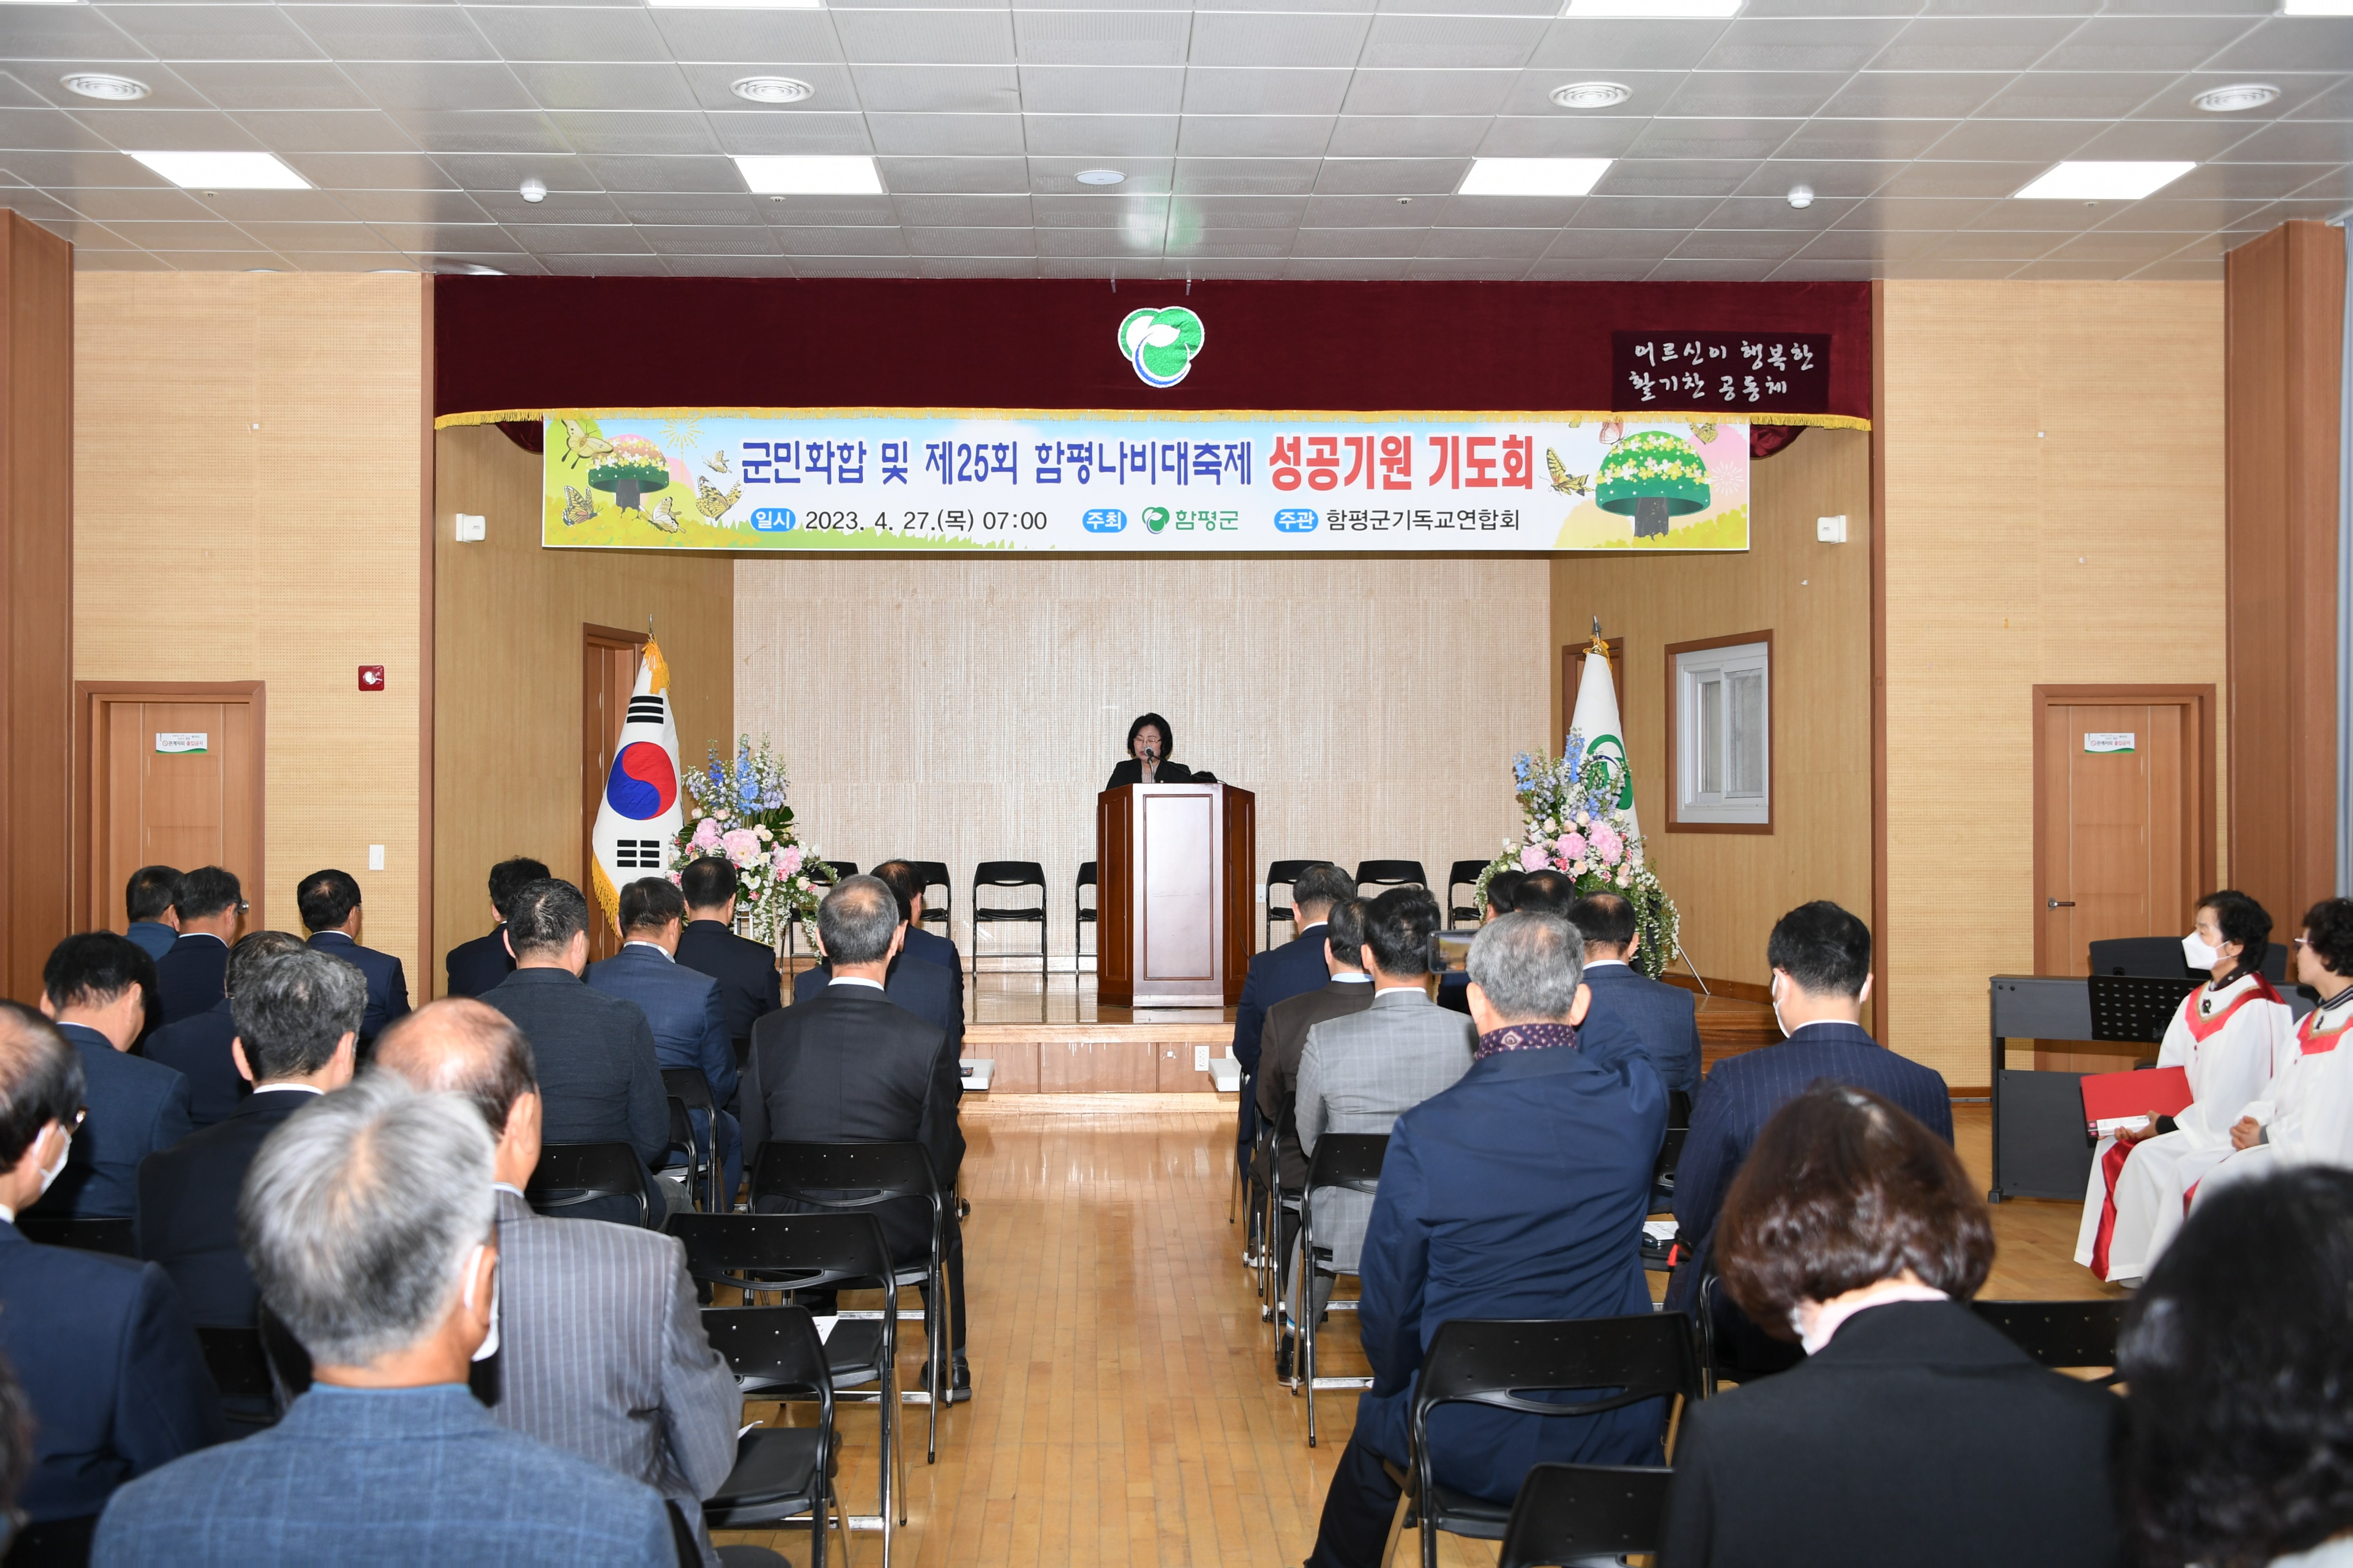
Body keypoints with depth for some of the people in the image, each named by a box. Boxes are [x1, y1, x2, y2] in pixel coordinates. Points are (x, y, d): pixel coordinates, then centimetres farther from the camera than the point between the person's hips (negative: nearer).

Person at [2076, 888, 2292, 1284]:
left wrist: (2163, 1125, -15)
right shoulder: (2197, 1002, 7)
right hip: (2202, 1122, 9)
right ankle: (2119, 1261, 0)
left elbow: (2226, 1106, -22)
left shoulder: (2254, 1010, -20)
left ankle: (2152, 1270, -7)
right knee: (2115, 1146, -5)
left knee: (2152, 1157, -22)